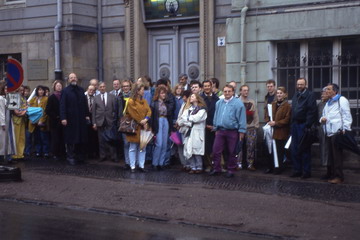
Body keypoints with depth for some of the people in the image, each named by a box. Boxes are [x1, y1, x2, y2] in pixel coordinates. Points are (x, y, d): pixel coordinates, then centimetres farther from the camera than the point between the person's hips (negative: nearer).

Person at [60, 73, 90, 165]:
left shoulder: (81, 90, 12)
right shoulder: (65, 91, -1)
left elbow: (85, 103, 13)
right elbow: (62, 105, -5)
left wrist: (87, 115, 6)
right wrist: (63, 118, -13)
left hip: (81, 119, 4)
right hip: (70, 119, -4)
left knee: (81, 139, 4)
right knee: (71, 140, 0)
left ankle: (80, 157, 11)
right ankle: (70, 157, 6)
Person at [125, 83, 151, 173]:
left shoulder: (144, 101, 13)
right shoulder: (131, 101, -7)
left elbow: (149, 111, 3)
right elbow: (134, 114, -13)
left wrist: (145, 120, -14)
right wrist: (141, 123, -11)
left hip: (143, 127, 6)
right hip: (134, 127, -6)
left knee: (142, 148, 6)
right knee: (133, 148, 0)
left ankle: (141, 165, 10)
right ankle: (132, 166, 4)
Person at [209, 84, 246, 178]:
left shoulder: (238, 103, -8)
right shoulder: (219, 103, 10)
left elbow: (242, 118, -9)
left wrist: (241, 131, -12)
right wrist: (215, 129, 15)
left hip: (232, 131, -4)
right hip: (220, 131, 5)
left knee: (232, 152, 7)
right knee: (216, 150, 1)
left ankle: (231, 170, 19)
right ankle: (216, 169, 13)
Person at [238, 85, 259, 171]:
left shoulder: (252, 102, 13)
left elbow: (256, 115, 12)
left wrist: (256, 125, 5)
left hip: (251, 128, 3)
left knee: (251, 146, -1)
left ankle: (250, 164, 6)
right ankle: (239, 163, 7)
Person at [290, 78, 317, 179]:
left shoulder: (310, 95, -7)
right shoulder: (295, 96, 17)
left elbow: (312, 111, -14)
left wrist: (308, 125, -19)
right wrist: (292, 124, 9)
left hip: (303, 125, -8)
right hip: (295, 124, 8)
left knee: (305, 150, -2)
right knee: (295, 149, 10)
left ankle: (306, 171, 5)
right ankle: (297, 170, 18)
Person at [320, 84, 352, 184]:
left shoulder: (341, 100, -1)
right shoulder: (328, 103, 25)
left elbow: (346, 115, -8)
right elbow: (324, 115, 32)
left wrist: (345, 129, -16)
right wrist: (322, 119, 7)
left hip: (337, 132, -8)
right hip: (329, 133, 8)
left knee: (337, 155, -8)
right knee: (331, 155, 10)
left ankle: (339, 176, -5)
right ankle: (332, 175, 15)